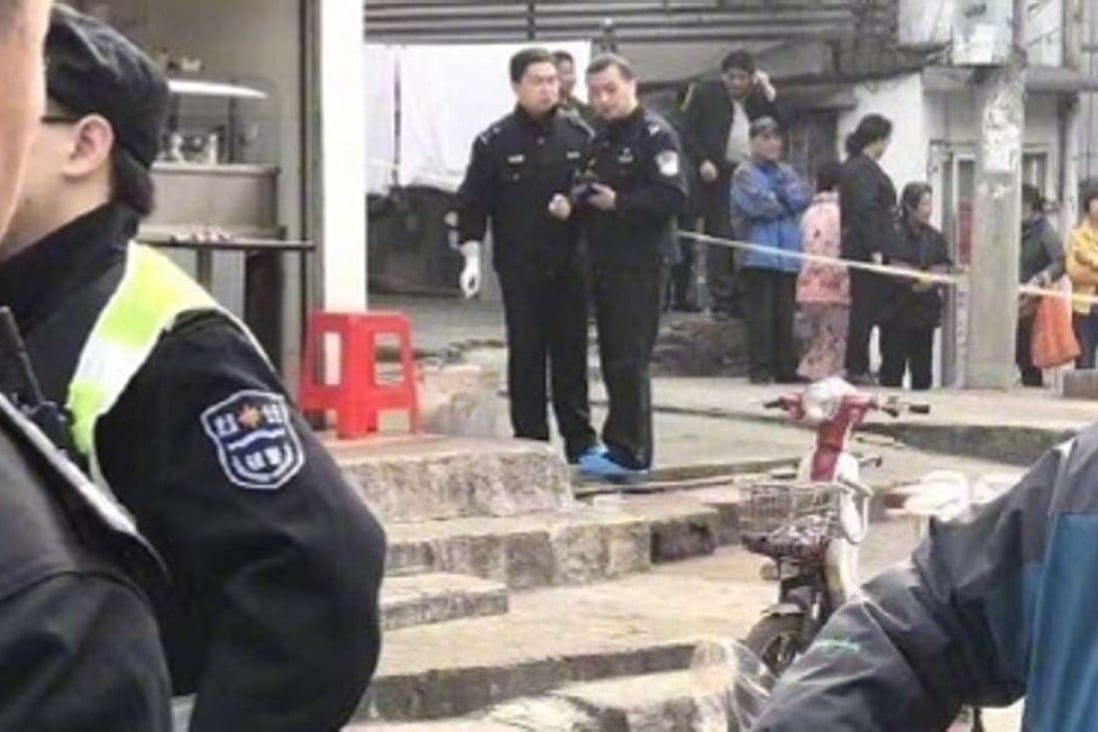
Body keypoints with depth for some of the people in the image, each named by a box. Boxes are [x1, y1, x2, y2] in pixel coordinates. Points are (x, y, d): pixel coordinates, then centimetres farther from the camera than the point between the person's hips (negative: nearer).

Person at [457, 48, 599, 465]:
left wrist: (575, 207, -10)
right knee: (526, 356, 3)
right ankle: (530, 441, 10)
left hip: (569, 263, 2)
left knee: (571, 353, 7)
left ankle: (580, 439, 15)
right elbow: (473, 203, 0)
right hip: (519, 266, -2)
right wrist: (472, 256, -7)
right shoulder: (495, 142, -1)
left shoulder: (578, 136, 4)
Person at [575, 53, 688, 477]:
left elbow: (673, 198, -18)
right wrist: (579, 200, 3)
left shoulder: (655, 135, -8)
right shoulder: (601, 140, 19)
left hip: (639, 266, -9)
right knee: (614, 361, 11)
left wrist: (619, 203, -20)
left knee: (628, 361, -9)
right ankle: (625, 446, 18)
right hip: (605, 263, 9)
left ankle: (628, 452, -5)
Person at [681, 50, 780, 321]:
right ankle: (721, 300, -1)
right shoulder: (705, 94, 4)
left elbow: (779, 125, 4)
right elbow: (689, 132, 0)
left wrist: (769, 92, -1)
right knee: (719, 238, -4)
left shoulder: (761, 97, 14)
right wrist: (702, 161, -13)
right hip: (718, 176, -3)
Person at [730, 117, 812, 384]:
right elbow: (757, 204, -12)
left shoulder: (787, 172, 18)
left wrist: (778, 196, -7)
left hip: (788, 254, 5)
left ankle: (786, 368, 10)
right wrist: (787, 202, 1)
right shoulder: (744, 173, 2)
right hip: (759, 254, -5)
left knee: (785, 314, 6)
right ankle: (760, 369, -2)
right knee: (760, 314, -5)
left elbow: (804, 198, 4)